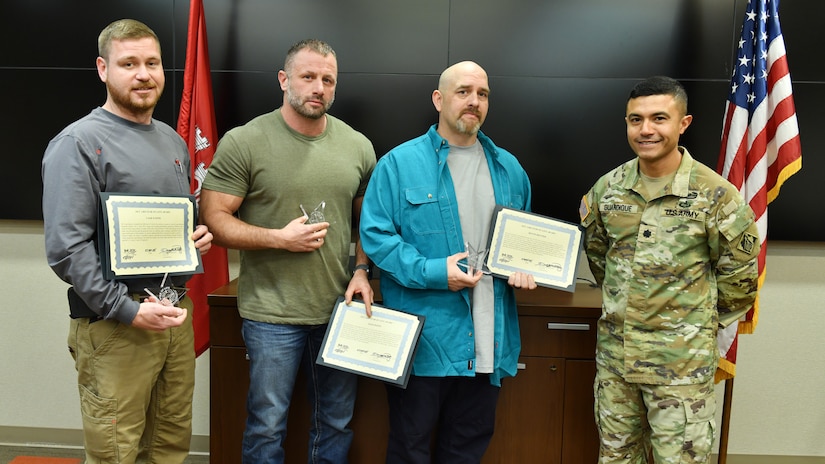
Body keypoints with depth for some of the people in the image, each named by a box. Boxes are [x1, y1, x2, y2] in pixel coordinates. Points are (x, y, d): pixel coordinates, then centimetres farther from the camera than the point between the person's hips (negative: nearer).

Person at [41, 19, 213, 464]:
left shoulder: (172, 140, 14)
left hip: (176, 313, 7)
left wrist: (199, 235, 2)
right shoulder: (79, 143, -10)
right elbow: (65, 248, -17)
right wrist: (129, 311, -20)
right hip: (114, 325, -6)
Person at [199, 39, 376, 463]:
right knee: (267, 427, 10)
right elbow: (214, 218, -8)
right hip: (272, 313, -3)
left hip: (341, 308, 4)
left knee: (336, 424, 17)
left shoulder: (358, 146, 6)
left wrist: (362, 271, -2)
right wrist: (280, 238, -17)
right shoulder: (243, 142, -7)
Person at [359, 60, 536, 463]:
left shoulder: (509, 169, 11)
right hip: (423, 337, -4)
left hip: (488, 340, 5)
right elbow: (375, 234, -10)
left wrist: (524, 268, 0)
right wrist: (433, 272, -19)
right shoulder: (400, 163, -5)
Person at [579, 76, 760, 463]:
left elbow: (738, 275, -3)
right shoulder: (607, 187, 0)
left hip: (683, 360, -4)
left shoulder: (715, 194, -12)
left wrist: (704, 322, 5)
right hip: (614, 351, 4)